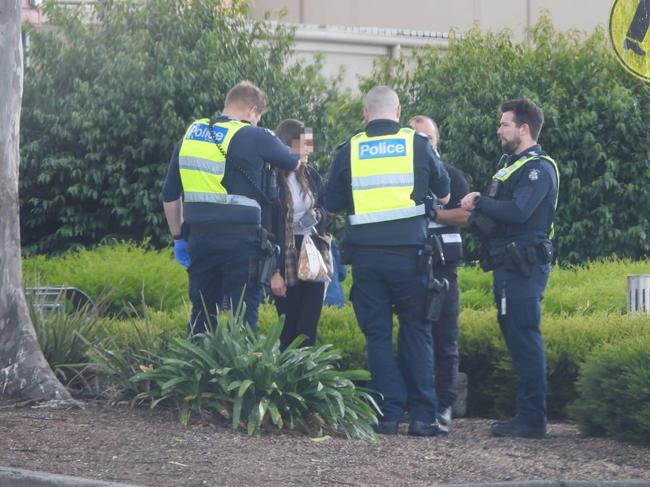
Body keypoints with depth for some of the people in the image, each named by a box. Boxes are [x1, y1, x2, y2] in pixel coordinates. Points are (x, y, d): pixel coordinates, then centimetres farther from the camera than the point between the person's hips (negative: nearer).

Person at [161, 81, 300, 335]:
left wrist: (179, 238, 20)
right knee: (242, 315, -1)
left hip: (199, 237, 5)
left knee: (202, 313, 12)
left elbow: (170, 195, 14)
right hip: (241, 242, -5)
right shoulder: (255, 137, -5)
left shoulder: (190, 135, 11)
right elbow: (293, 163, 10)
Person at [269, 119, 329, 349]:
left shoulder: (310, 175, 7)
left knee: (308, 328, 3)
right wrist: (273, 271, -17)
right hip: (286, 262, -5)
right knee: (290, 330, 0)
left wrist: (318, 216, -5)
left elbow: (325, 213, 20)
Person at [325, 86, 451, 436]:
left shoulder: (350, 150, 3)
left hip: (365, 254, 1)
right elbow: (443, 191, 16)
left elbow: (331, 204, 8)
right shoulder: (417, 145, 2)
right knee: (416, 332, 7)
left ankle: (389, 414, 1)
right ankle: (422, 415, 2)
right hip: (408, 251, -1)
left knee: (377, 334, 6)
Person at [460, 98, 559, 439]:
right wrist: (475, 214, 3)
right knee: (516, 338, 11)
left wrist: (478, 203, -13)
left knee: (524, 340, -11)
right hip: (508, 266, 10)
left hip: (525, 266, -10)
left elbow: (518, 211, -24)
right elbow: (497, 216, 23)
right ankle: (527, 415, 15)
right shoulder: (509, 164, 21)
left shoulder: (539, 168, -10)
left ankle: (532, 420, -10)